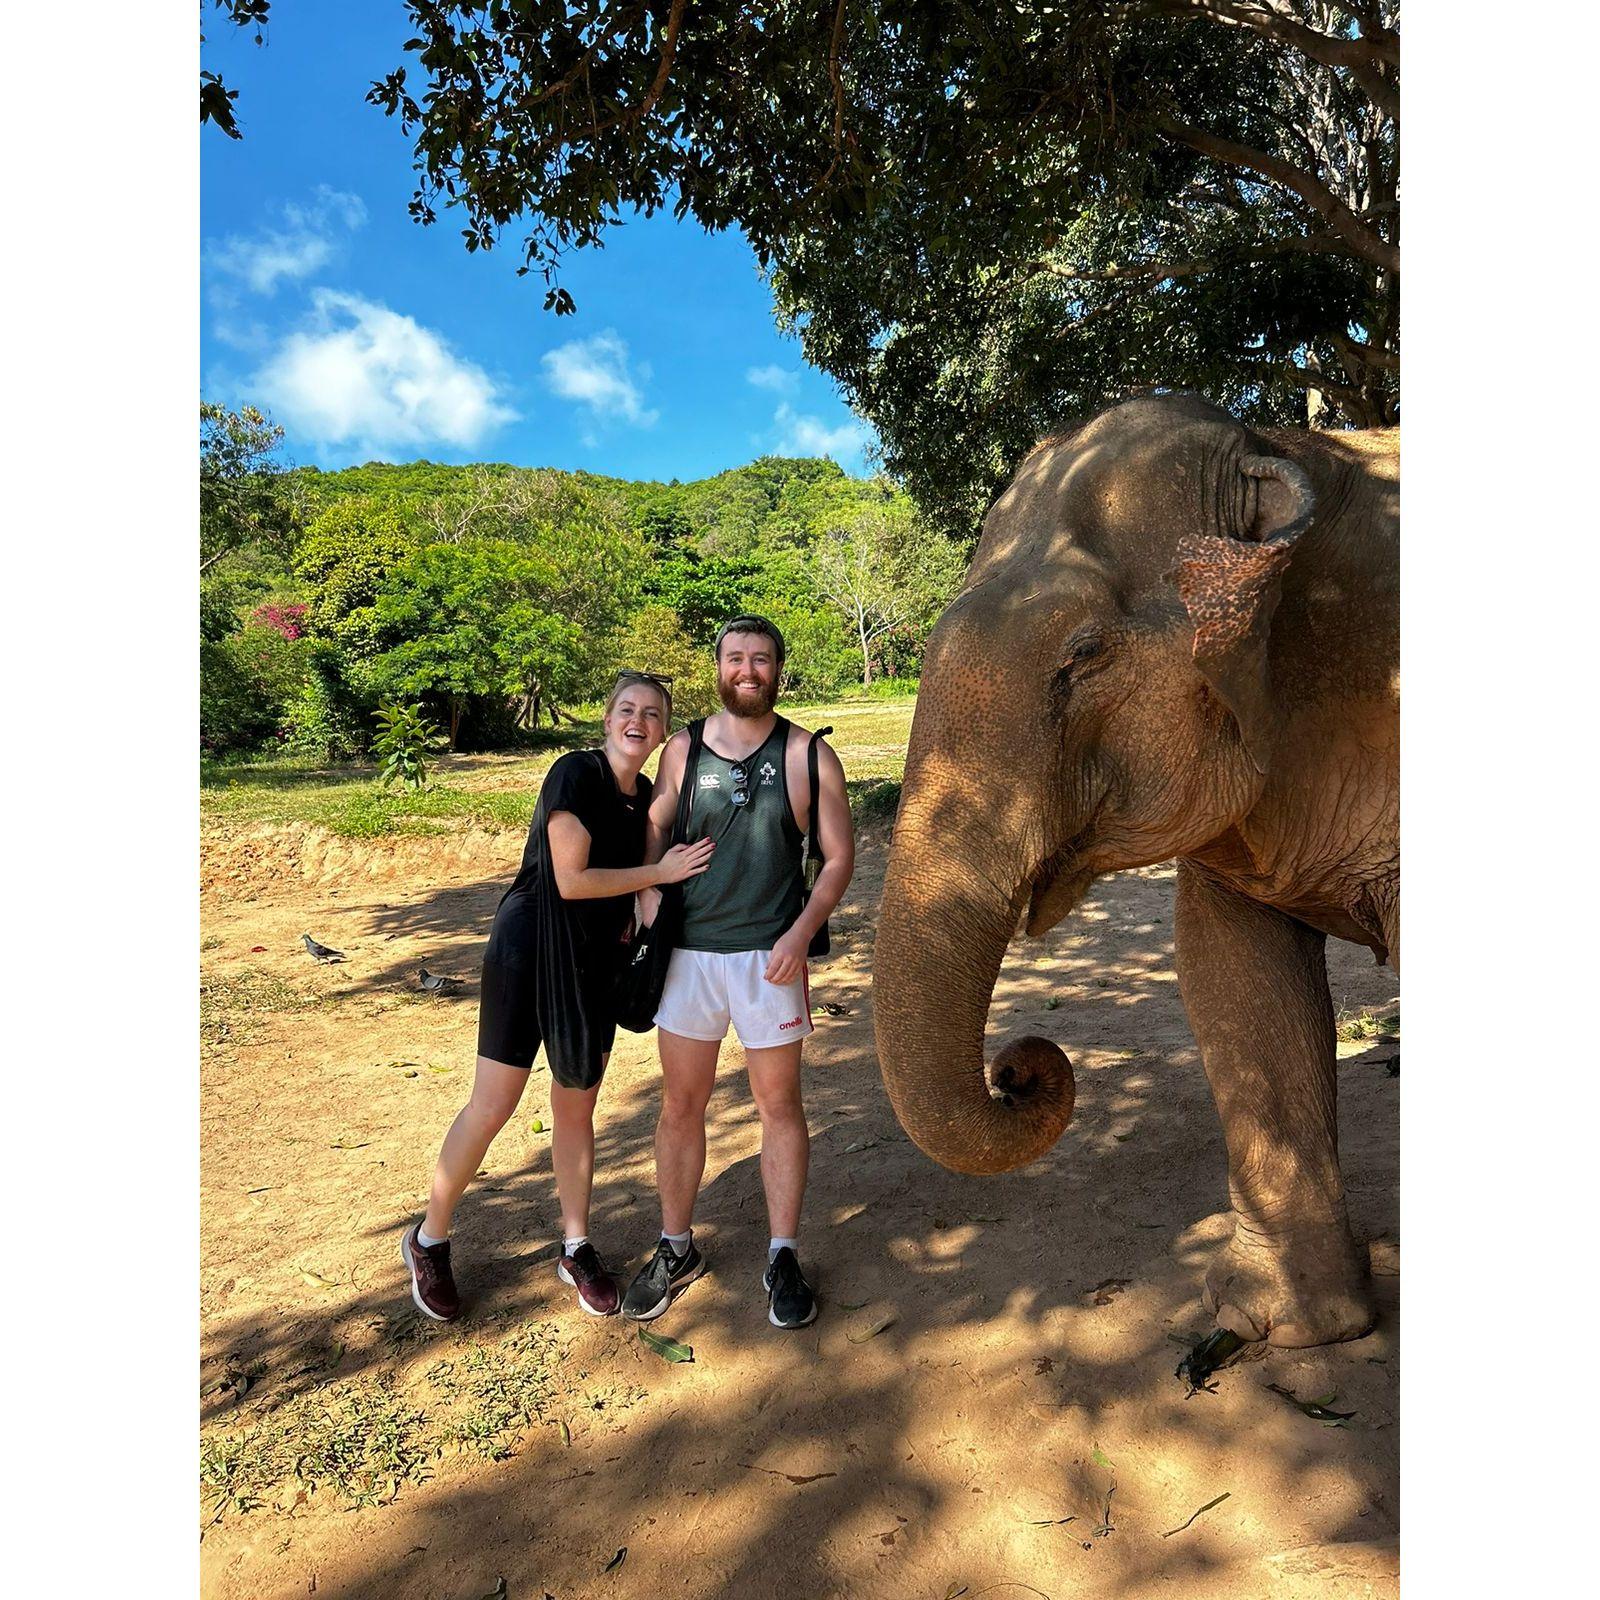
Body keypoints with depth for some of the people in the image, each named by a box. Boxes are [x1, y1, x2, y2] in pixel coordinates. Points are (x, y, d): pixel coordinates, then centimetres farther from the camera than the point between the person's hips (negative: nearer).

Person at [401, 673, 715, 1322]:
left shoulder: (648, 794, 6)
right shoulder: (575, 773, -16)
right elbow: (571, 880, -21)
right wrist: (660, 872, -15)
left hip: (596, 961, 6)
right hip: (530, 949, -6)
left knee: (577, 1107, 14)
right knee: (493, 1106, 0)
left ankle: (576, 1249, 28)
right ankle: (429, 1240, 22)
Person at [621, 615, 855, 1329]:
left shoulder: (809, 755, -2)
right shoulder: (682, 749, 4)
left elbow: (839, 856, 0)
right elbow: (653, 834, 10)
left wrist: (800, 933, -12)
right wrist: (647, 921, -3)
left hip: (769, 956, -2)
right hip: (688, 955, 2)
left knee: (779, 1105, 9)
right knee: (680, 1105, 12)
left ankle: (782, 1259, 25)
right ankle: (676, 1249, 30)